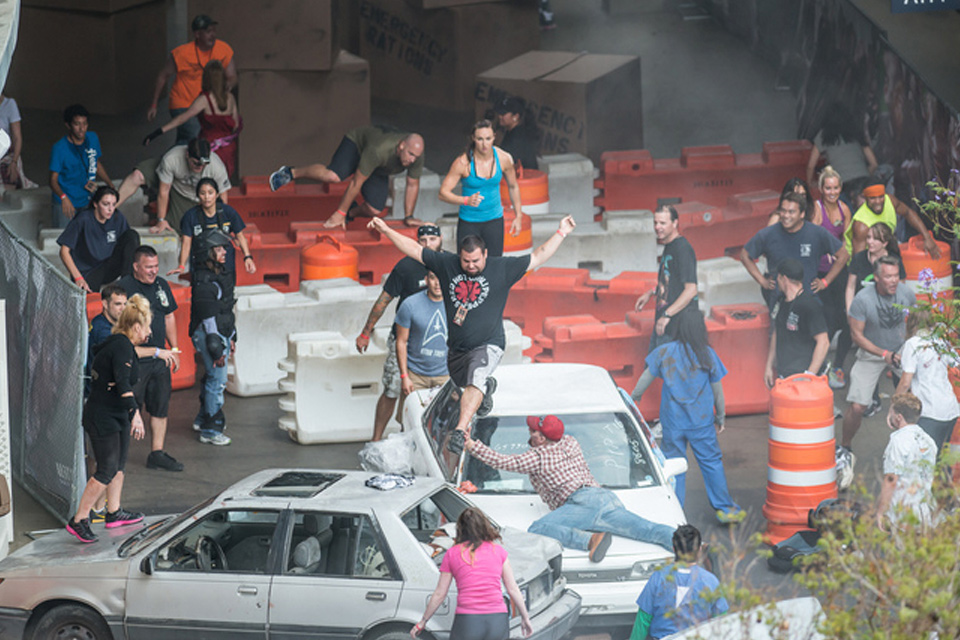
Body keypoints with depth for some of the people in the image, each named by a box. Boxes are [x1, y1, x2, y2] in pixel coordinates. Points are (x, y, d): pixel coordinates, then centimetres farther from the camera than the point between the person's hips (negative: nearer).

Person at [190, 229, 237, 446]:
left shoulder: (221, 274, 11)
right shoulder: (204, 282, -20)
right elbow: (208, 318, -21)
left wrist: (231, 337, 23)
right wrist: (216, 349, -21)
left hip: (222, 333, 10)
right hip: (208, 335, -10)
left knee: (213, 377, 20)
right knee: (217, 379, -8)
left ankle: (203, 417, 36)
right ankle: (210, 430, -2)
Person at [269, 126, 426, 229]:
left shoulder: (417, 155, -29)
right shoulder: (379, 150, -43)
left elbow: (412, 185, -11)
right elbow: (357, 182, -36)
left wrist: (408, 217, -8)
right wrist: (339, 213, -30)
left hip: (379, 171, 5)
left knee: (374, 210, -12)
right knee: (333, 175, -35)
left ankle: (351, 212, 22)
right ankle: (291, 173, -12)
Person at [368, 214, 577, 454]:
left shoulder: (502, 269, -6)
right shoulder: (446, 264, -2)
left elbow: (537, 258, -2)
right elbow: (414, 249, 3)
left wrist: (561, 234, -8)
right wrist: (386, 230, 1)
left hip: (487, 346, -5)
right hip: (456, 347, 5)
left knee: (474, 382, -29)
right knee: (464, 383, 23)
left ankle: (460, 431, -38)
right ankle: (487, 386, 57)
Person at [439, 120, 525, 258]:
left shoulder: (503, 159, -6)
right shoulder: (463, 162, -16)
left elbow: (513, 187, 11)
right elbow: (443, 193, -15)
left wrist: (519, 216, 11)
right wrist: (466, 200, -32)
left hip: (494, 220, 2)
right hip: (468, 222, -2)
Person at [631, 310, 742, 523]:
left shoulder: (664, 352, -6)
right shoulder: (708, 355, -7)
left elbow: (647, 377, 5)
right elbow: (717, 389, 1)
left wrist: (634, 397, 23)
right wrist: (720, 416, 14)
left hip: (672, 421, 1)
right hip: (702, 421, -1)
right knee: (712, 462, 9)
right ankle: (725, 508, 14)